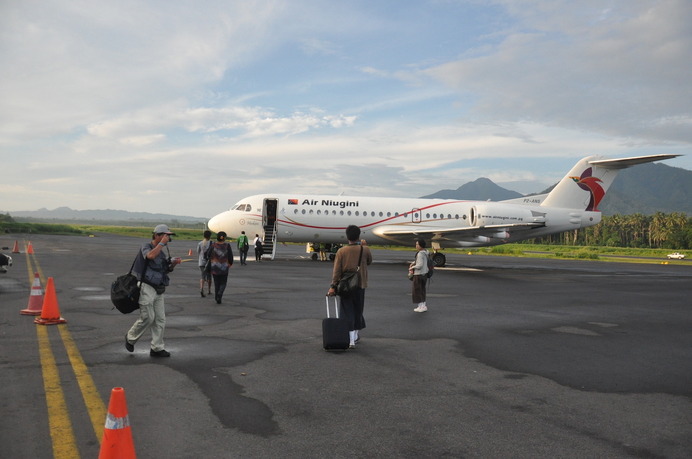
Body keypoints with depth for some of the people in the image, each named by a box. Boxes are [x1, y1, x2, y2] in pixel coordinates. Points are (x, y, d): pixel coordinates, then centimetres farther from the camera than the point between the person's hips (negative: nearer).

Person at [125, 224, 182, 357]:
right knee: (147, 318, -8)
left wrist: (173, 264, 3)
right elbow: (151, 256, -30)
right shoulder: (146, 247, -6)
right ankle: (130, 337, 16)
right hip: (147, 288, -8)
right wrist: (162, 243, -21)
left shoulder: (162, 252, 17)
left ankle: (157, 348, 8)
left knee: (160, 319, 3)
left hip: (158, 290, 8)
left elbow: (165, 270, 22)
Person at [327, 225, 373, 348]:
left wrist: (333, 286, -10)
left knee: (348, 312, 1)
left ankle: (351, 340, -5)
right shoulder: (365, 250, -5)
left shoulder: (341, 251, -6)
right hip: (360, 286, 1)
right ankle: (355, 335, 31)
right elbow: (369, 261, 15)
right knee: (358, 311, 17)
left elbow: (336, 270, -10)